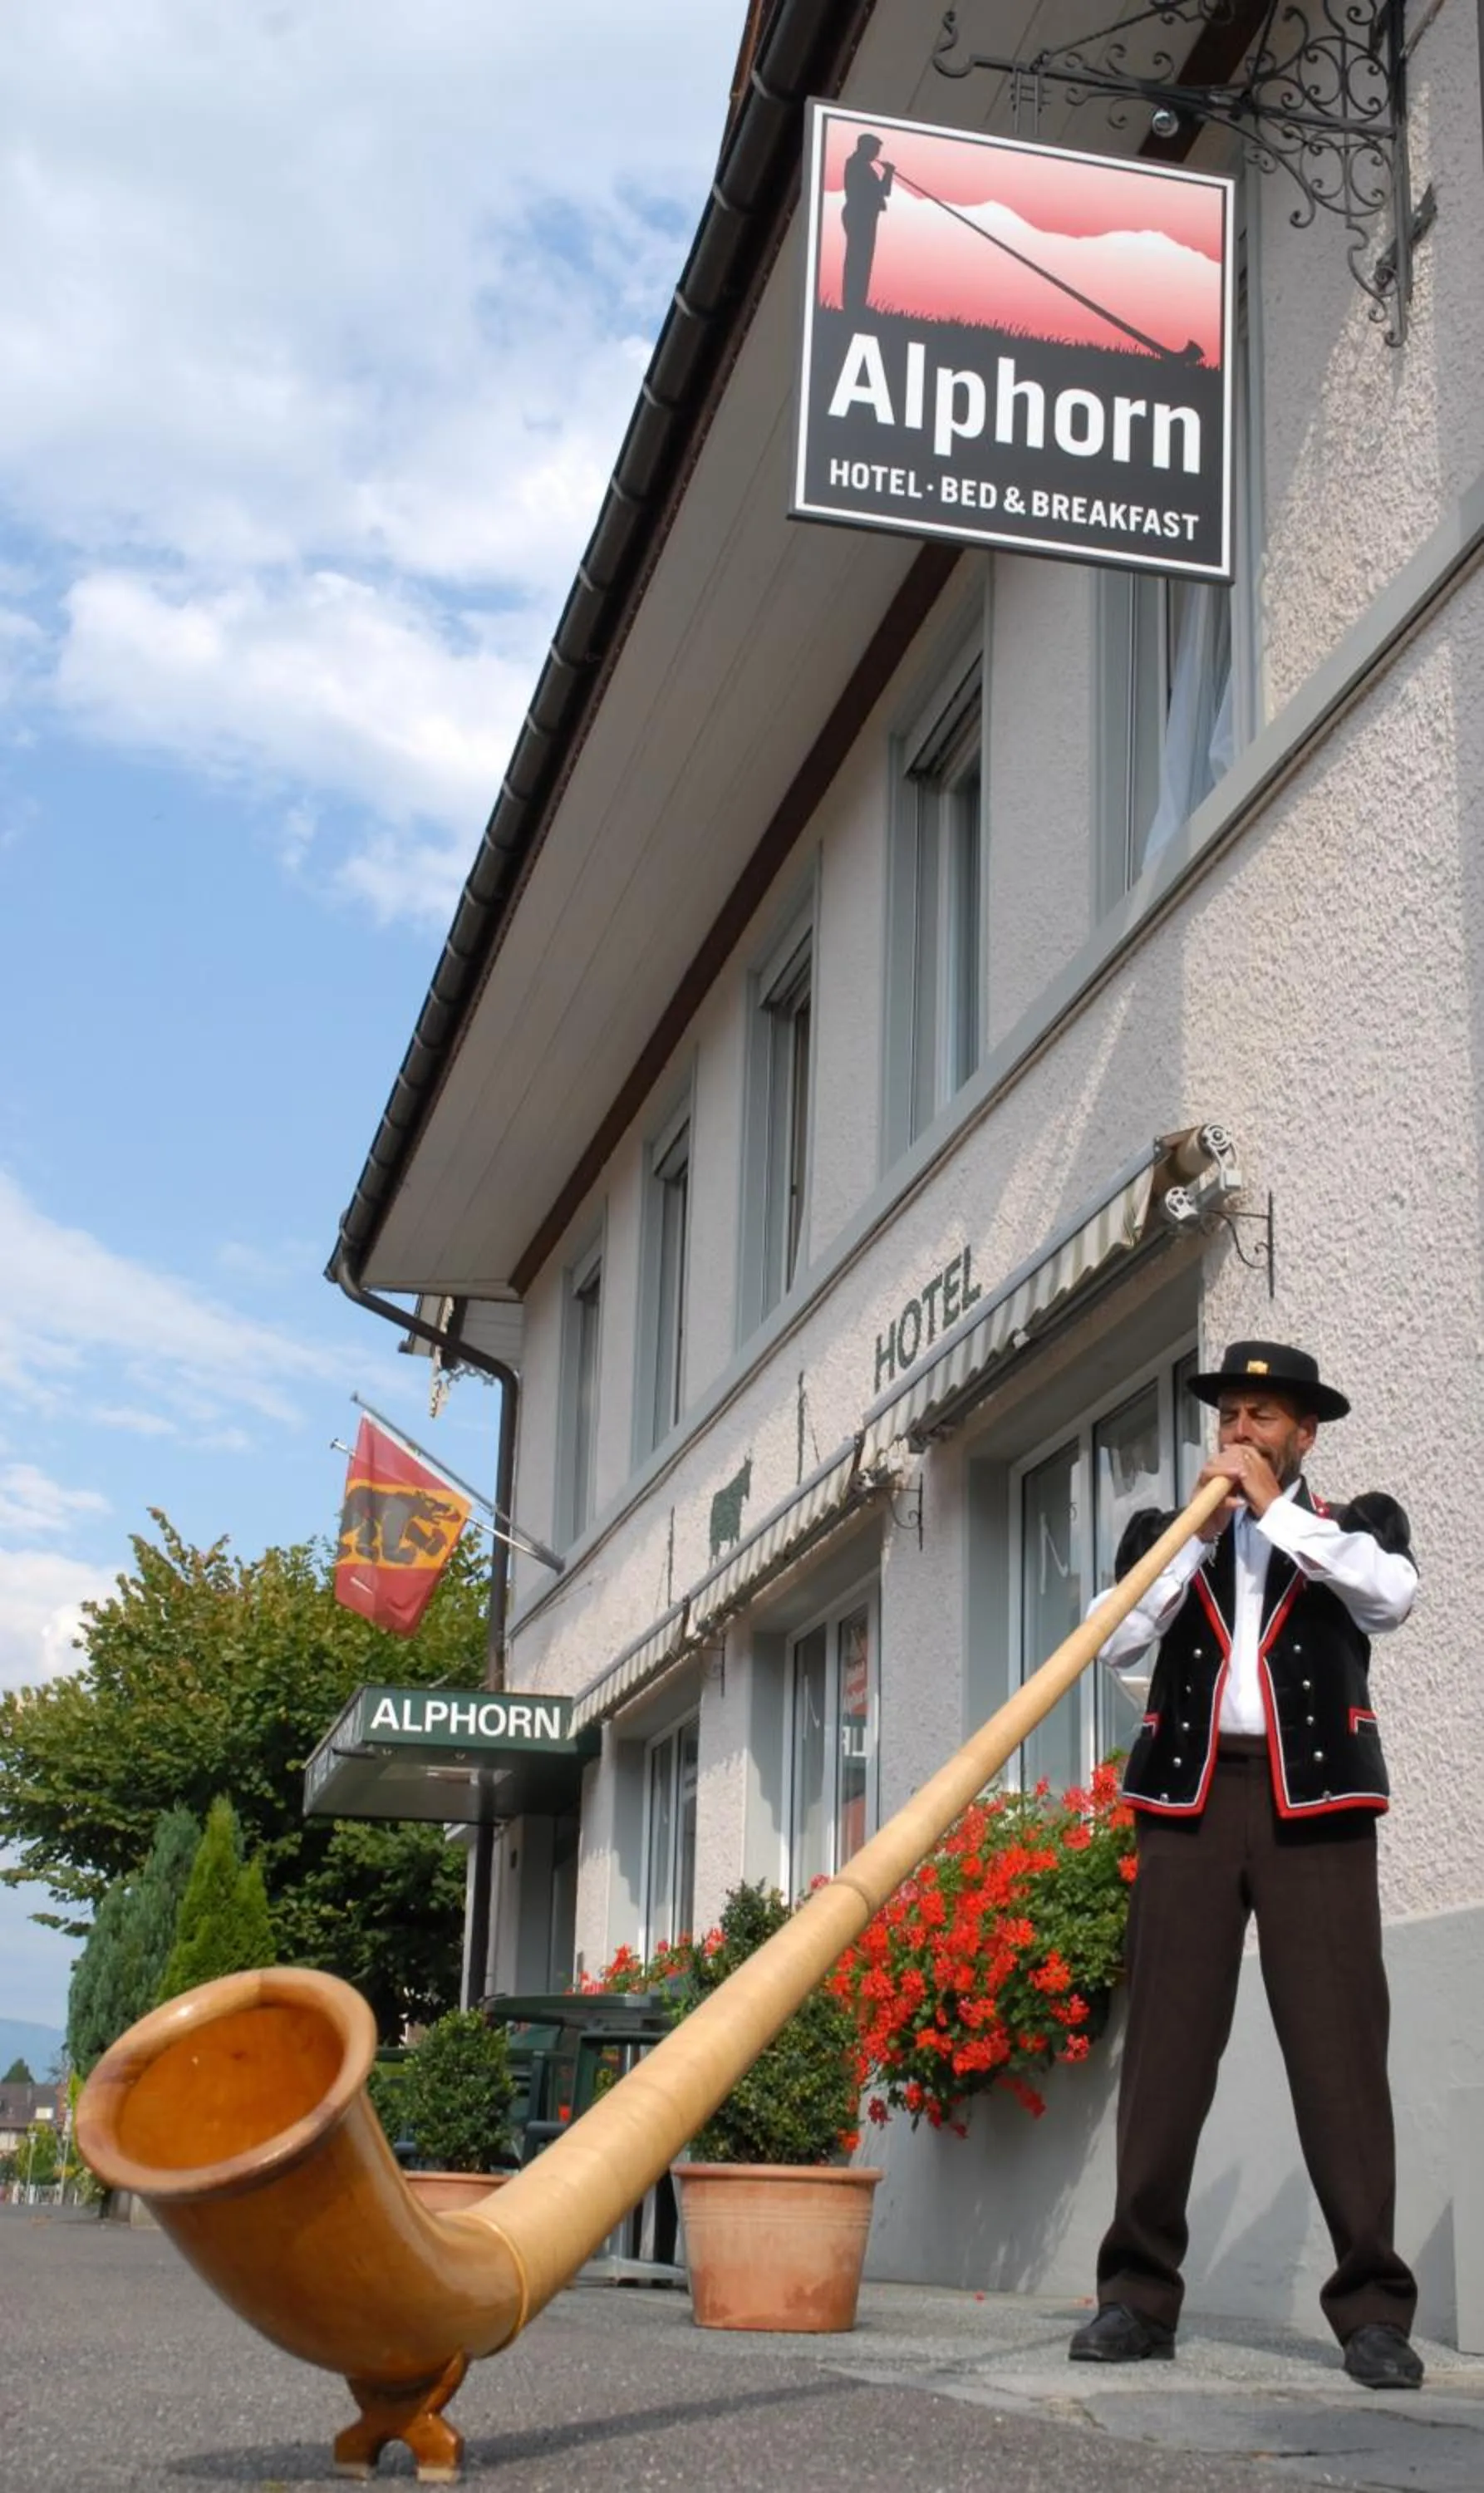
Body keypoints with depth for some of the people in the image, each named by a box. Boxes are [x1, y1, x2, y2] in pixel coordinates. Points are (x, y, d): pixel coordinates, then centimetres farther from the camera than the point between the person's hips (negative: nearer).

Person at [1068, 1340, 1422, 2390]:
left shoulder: (1355, 1521, 15)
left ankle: (1372, 2304, -5)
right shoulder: (1165, 1531, 19)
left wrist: (1277, 1511, -3)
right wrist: (1201, 1529, -1)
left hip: (1312, 1798, -1)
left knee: (1339, 2044, -6)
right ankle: (1140, 2292, -1)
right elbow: (1120, 1639, 3)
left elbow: (1391, 1596, -7)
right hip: (1192, 1794, 2)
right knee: (1166, 2042, -3)